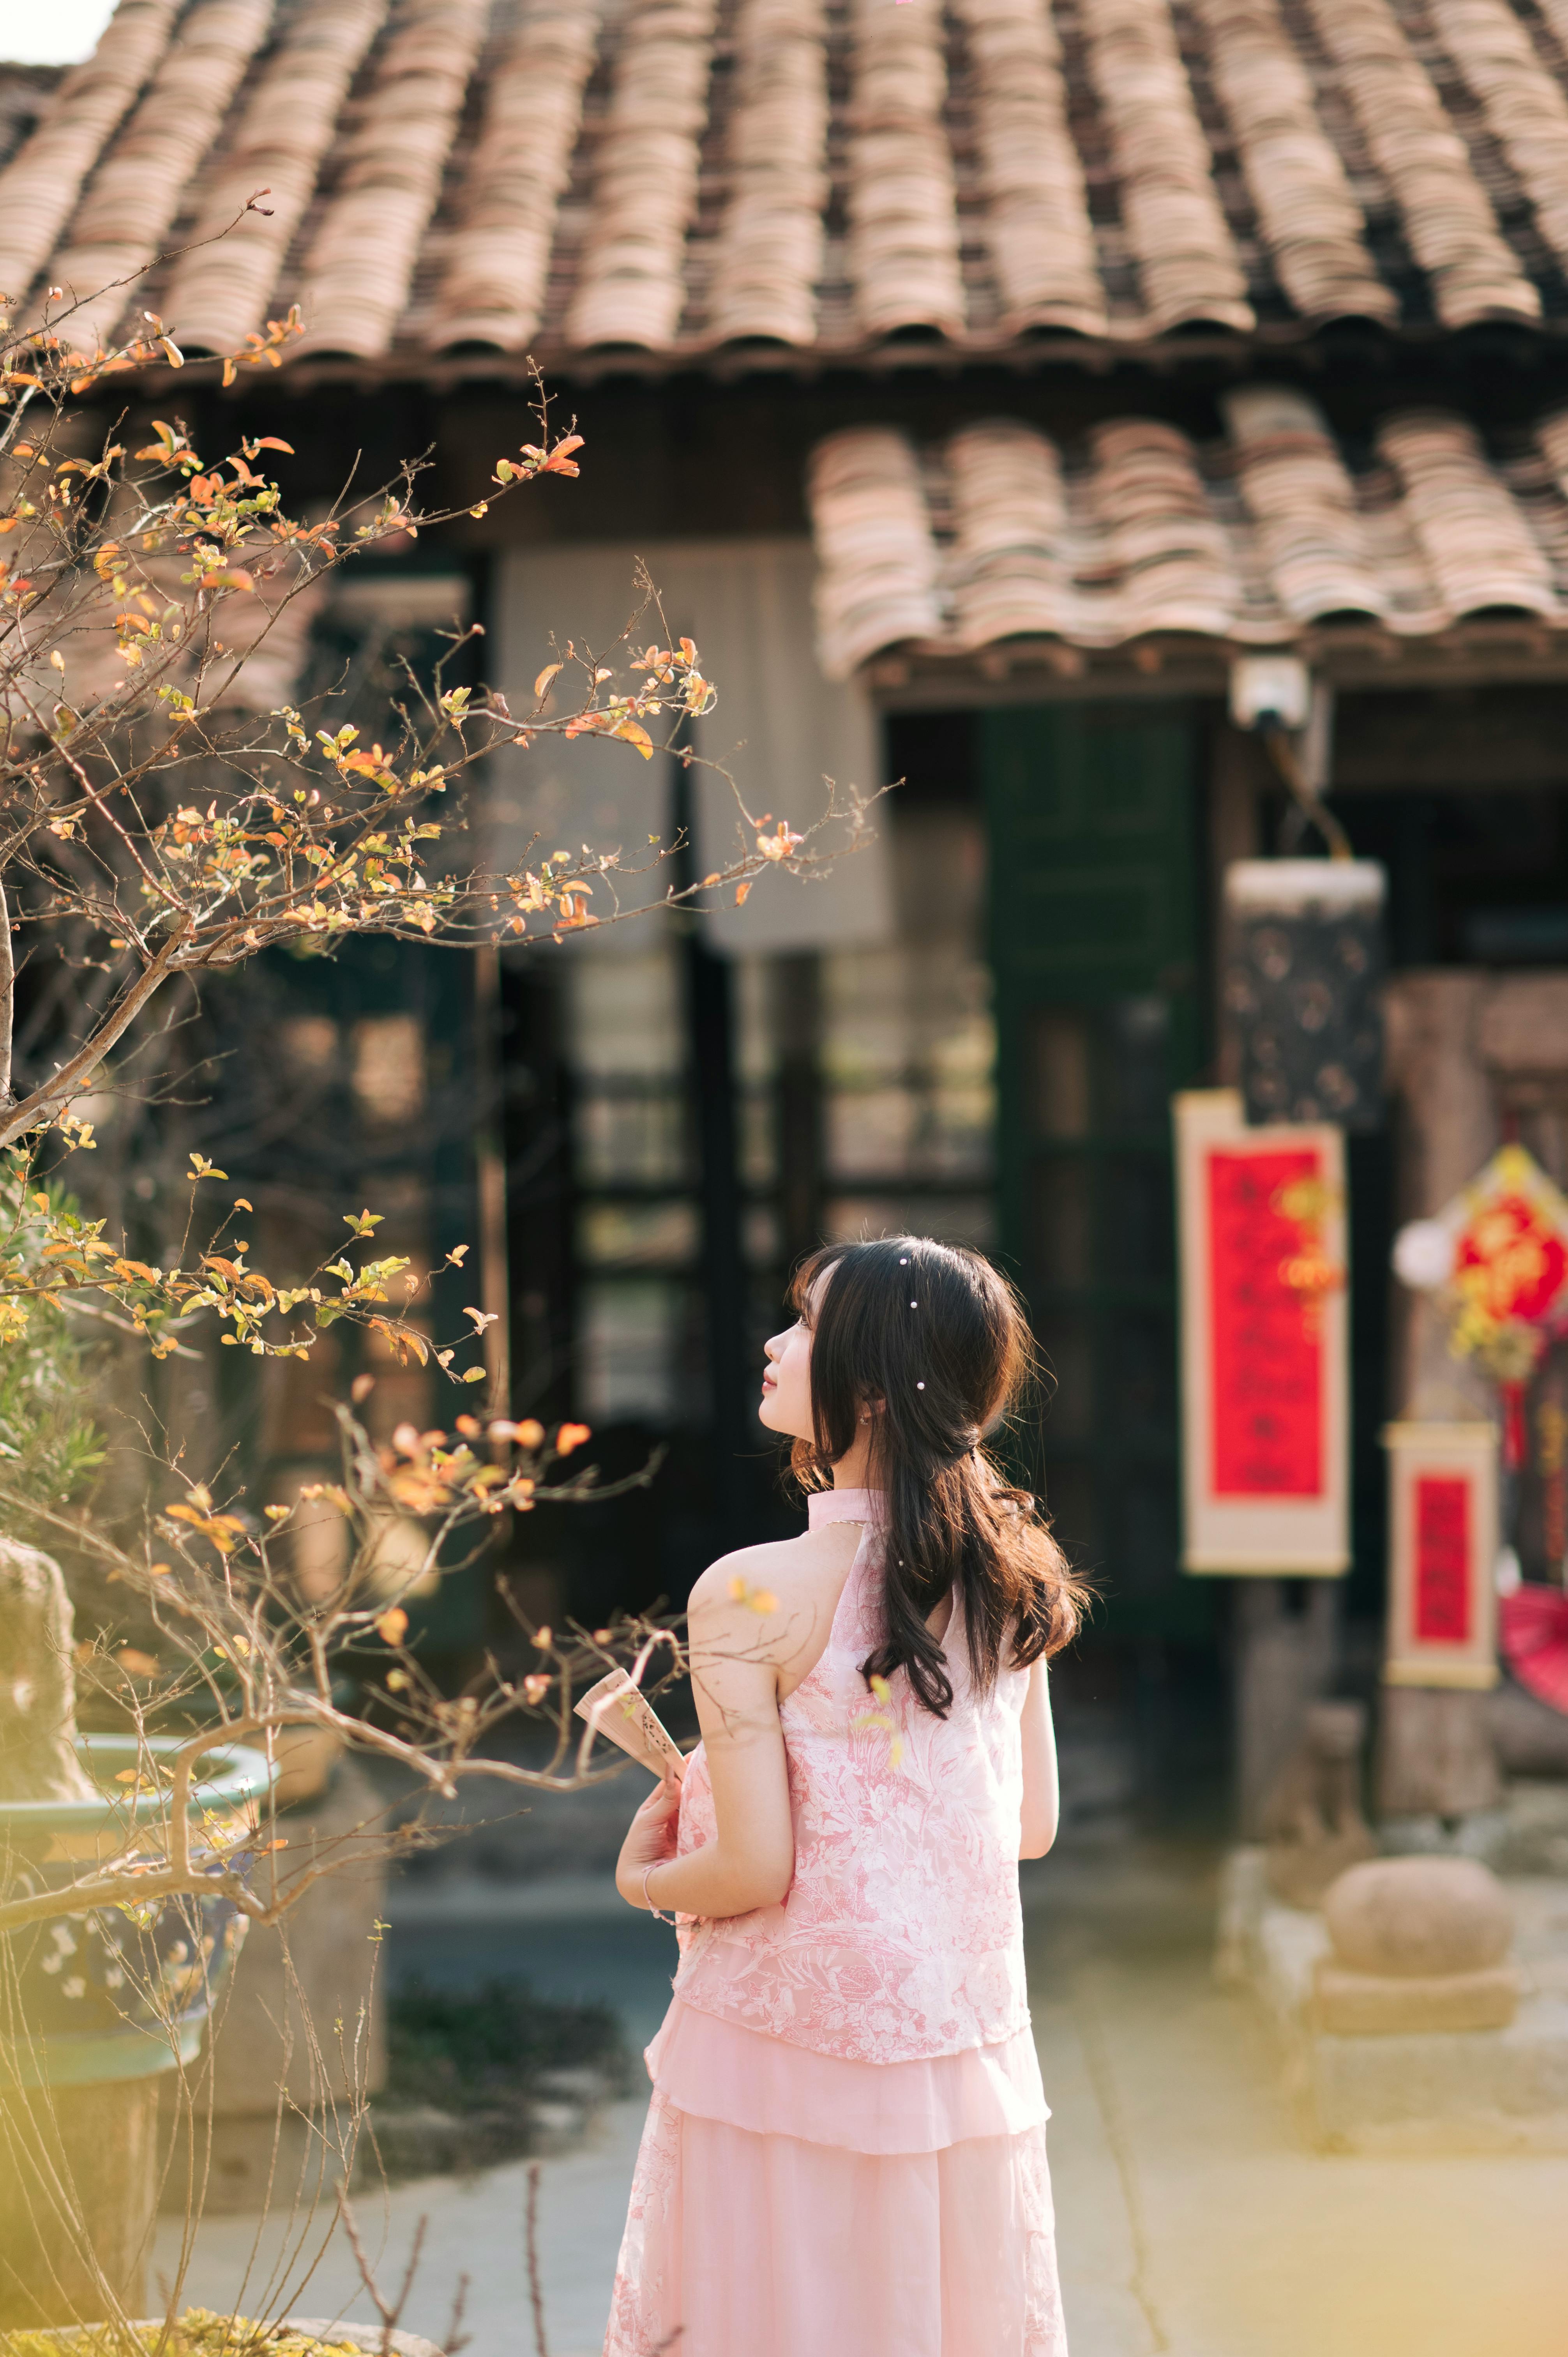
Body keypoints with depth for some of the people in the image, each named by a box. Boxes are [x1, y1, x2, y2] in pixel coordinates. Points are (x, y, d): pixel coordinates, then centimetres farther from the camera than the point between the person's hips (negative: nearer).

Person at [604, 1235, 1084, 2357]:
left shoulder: (750, 1596, -18)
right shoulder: (1005, 1579, -1)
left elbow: (754, 1871, -17)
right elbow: (1032, 1826, 8)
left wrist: (644, 1879, 3)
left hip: (790, 2049, -5)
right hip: (966, 2044, 5)